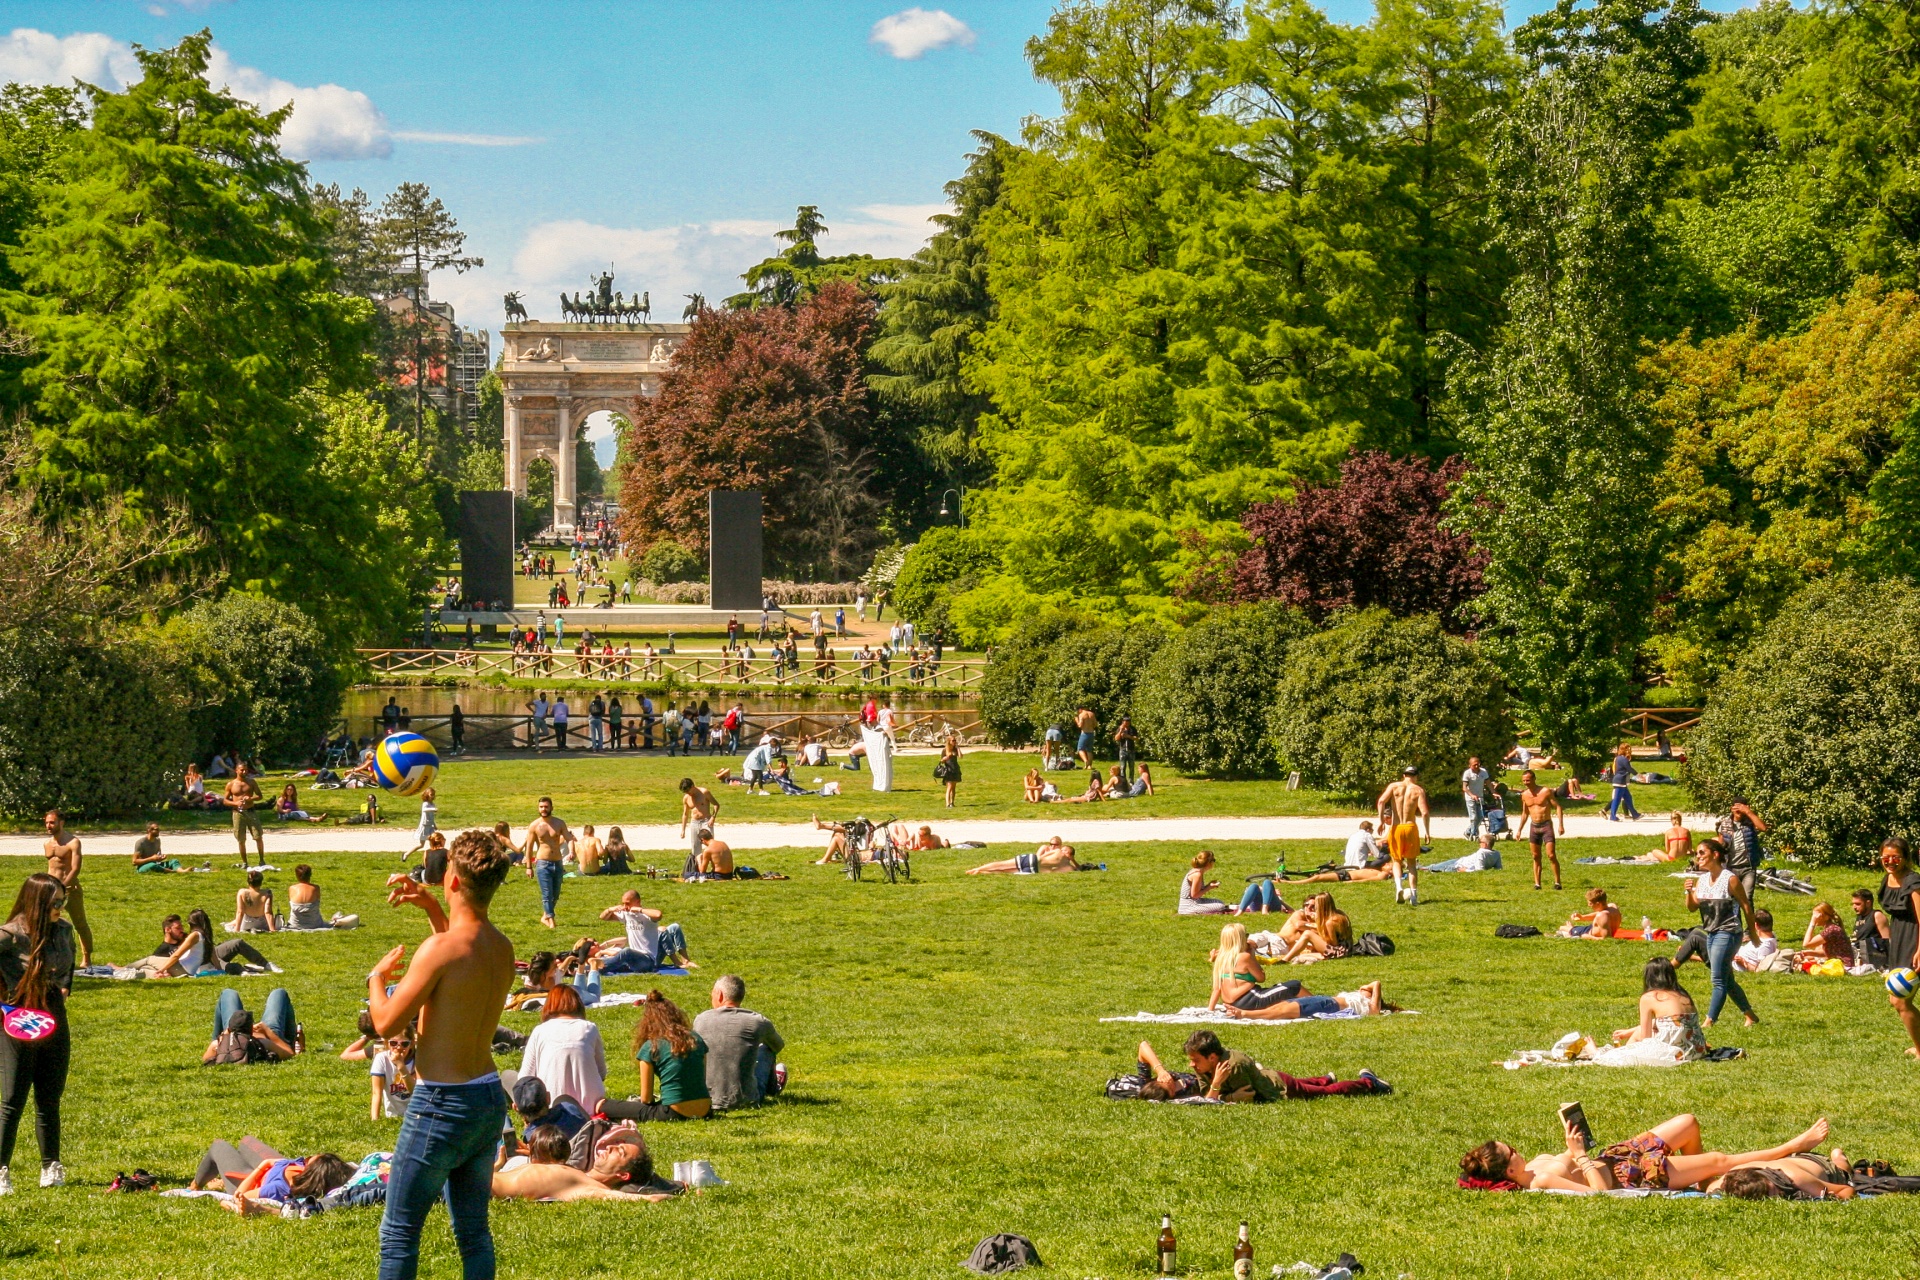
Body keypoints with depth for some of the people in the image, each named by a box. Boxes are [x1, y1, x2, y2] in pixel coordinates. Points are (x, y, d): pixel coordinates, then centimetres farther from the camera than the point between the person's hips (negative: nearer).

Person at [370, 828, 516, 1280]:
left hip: (442, 1105, -8)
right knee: (474, 1232, 15)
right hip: (491, 1101, 8)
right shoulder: (502, 948, 4)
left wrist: (377, 978, 2)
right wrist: (432, 908, 23)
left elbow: (386, 1023, -16)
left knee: (398, 1234, 1)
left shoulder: (440, 949, -21)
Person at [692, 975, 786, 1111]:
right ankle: (772, 1086, 53)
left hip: (706, 1101, 2)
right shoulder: (758, 1022, -9)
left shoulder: (700, 1019, -7)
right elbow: (779, 1046, 14)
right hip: (746, 1101, -2)